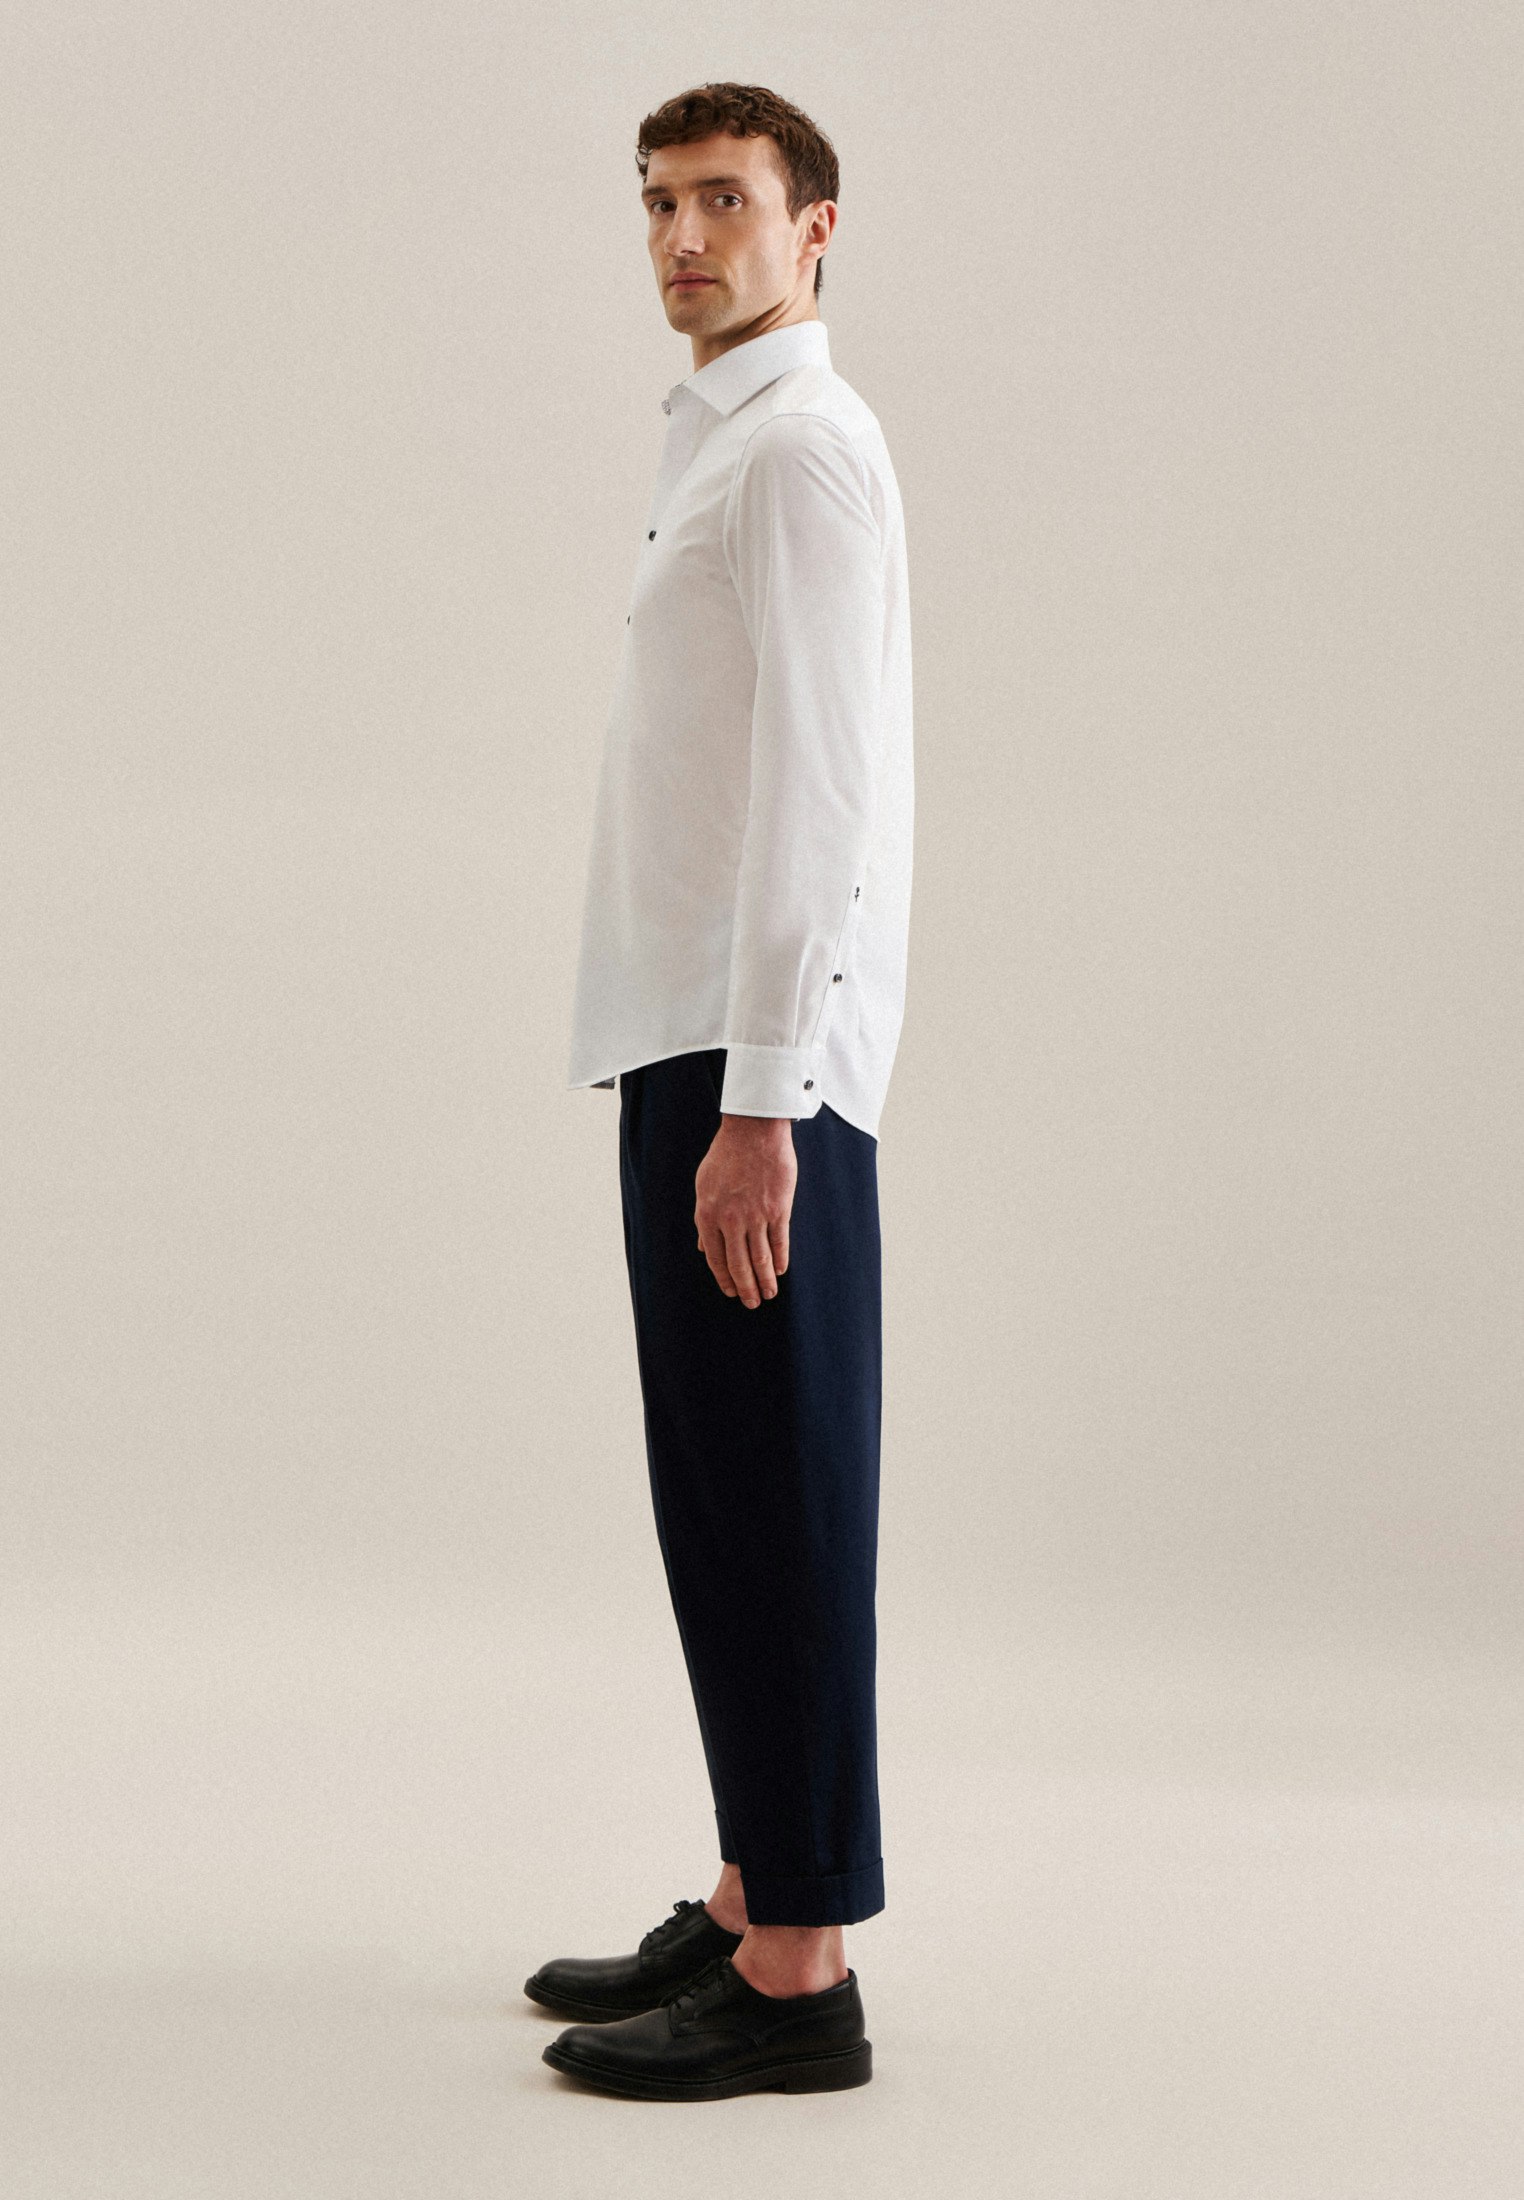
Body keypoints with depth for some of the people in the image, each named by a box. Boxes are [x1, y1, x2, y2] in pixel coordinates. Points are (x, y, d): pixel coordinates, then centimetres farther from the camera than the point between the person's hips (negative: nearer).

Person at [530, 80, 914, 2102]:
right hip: (696, 1047, 10)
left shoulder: (805, 445, -10)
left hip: (757, 1065, -10)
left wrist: (757, 1100, -22)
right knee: (721, 1501, 13)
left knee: (776, 1502, -7)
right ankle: (753, 1908, 21)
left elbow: (816, 793, -18)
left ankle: (800, 1978, -1)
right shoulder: (727, 444, 21)